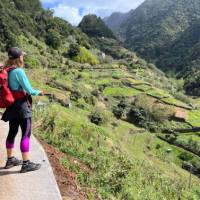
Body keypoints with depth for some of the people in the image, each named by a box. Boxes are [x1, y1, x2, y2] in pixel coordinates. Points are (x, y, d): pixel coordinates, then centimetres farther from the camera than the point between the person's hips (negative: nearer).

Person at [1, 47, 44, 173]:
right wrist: (38, 92, 1)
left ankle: (10, 160, 30)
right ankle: (26, 164, 5)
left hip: (12, 105, 8)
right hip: (22, 105, -8)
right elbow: (29, 90, -17)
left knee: (12, 132, 17)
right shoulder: (19, 71, -17)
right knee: (26, 134, -1)